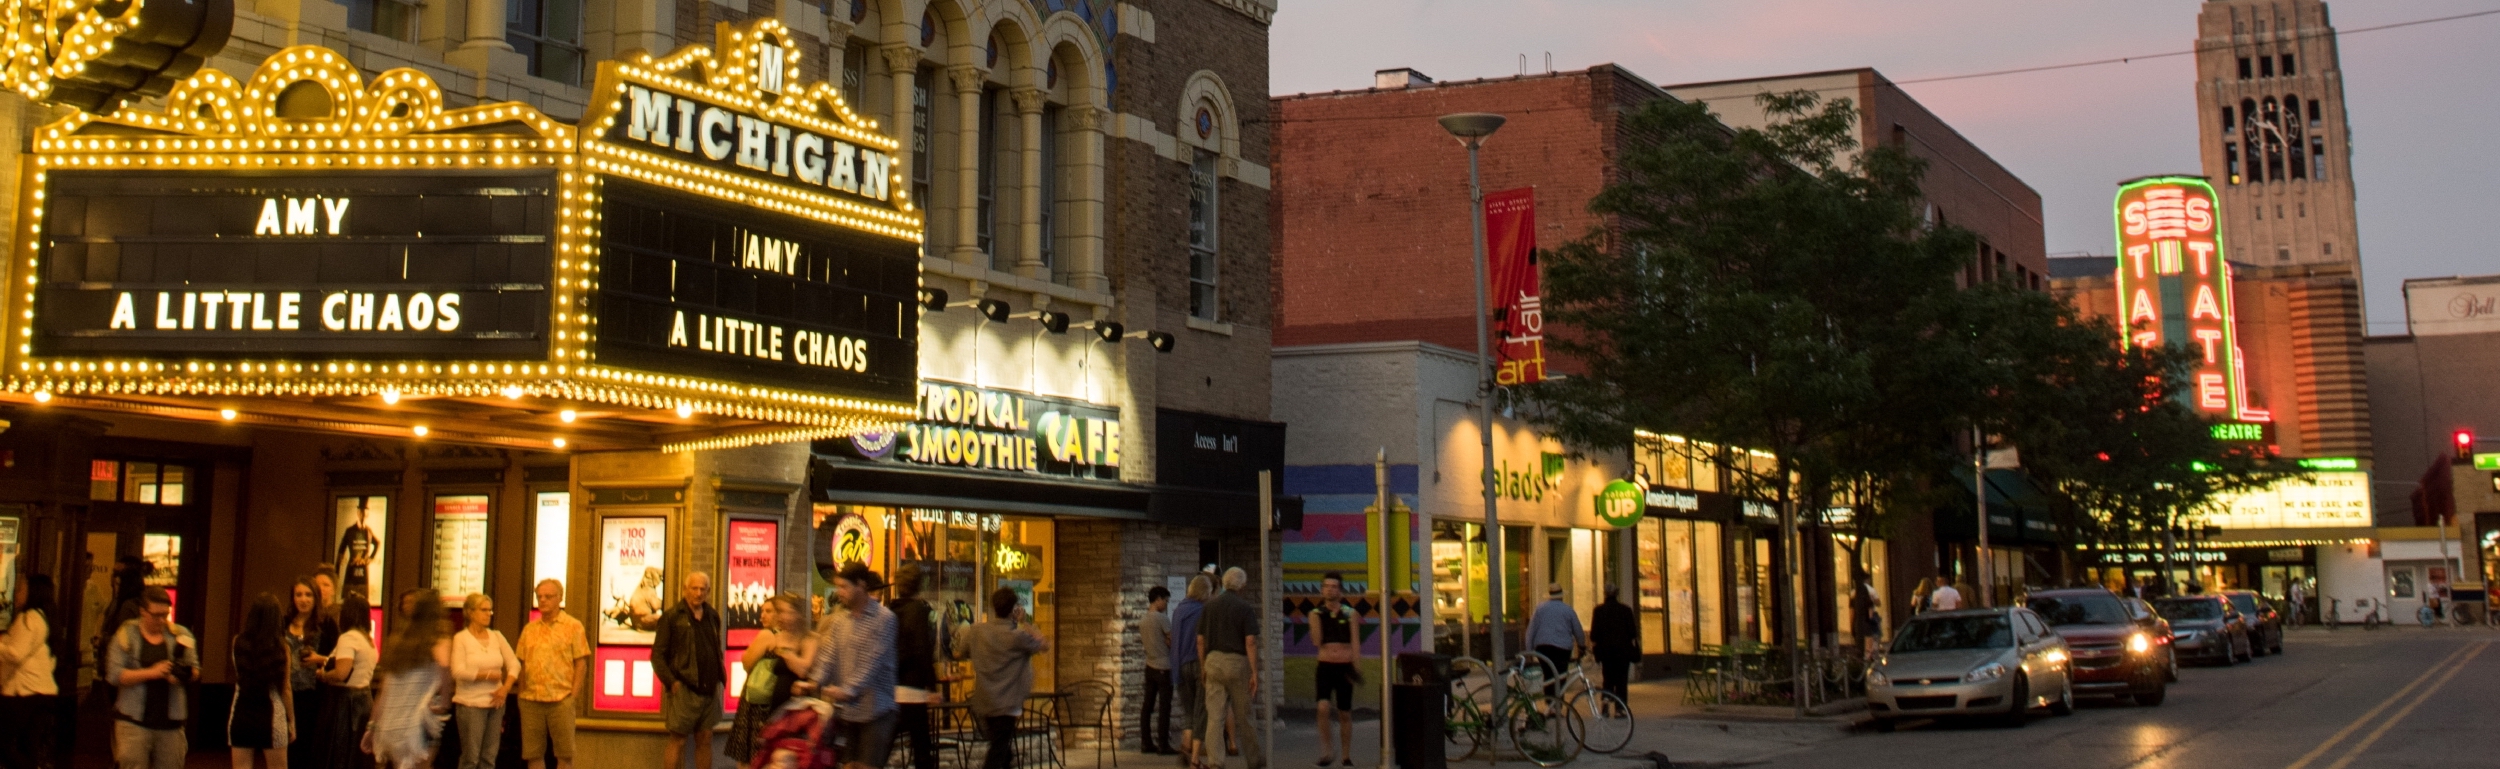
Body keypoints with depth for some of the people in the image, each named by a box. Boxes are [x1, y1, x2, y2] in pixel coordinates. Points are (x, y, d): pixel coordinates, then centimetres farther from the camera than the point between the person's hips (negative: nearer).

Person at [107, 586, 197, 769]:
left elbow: (195, 671, 9)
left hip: (170, 721, 3)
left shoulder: (180, 635, 8)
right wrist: (151, 673, -18)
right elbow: (115, 674, -8)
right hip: (134, 720, -3)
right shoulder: (127, 635, 0)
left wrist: (184, 675, -14)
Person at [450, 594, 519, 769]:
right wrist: (489, 675, -12)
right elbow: (458, 672, -16)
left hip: (495, 703, 5)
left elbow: (514, 664, 8)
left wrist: (505, 688, -6)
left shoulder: (496, 636, 9)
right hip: (471, 703, -5)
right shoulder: (461, 638, -6)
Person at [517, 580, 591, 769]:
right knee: (533, 753, 6)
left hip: (560, 699, -4)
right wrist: (522, 691, 4)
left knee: (564, 753, -1)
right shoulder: (529, 629, 14)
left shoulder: (573, 626, 2)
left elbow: (581, 663, -1)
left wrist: (573, 693, -9)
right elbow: (522, 663, 15)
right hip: (531, 700, 4)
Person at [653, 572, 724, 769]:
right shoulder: (672, 617, -3)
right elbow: (657, 654, -5)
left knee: (705, 739, 8)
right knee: (678, 740, 1)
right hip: (684, 689, -5)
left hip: (709, 690, 5)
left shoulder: (712, 616, 12)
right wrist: (671, 682, -13)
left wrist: (718, 679, 6)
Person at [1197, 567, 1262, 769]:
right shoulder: (1245, 607, -5)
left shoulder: (1210, 606, 7)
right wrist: (1255, 673, -11)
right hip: (1237, 662, -3)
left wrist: (1203, 667, 16)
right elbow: (1250, 642, -11)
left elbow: (1200, 640, 8)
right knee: (1244, 716, 8)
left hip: (1213, 661, 3)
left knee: (1214, 717, 2)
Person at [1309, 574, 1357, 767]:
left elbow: (1355, 643, 4)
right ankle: (1327, 749, -5)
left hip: (1345, 667, 1)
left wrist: (1356, 668, -4)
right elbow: (1317, 639, -9)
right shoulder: (1316, 613, 4)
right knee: (1323, 707, -21)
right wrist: (1320, 613, -12)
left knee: (1345, 714, 6)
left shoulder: (1349, 614, 4)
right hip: (1325, 666, -1)